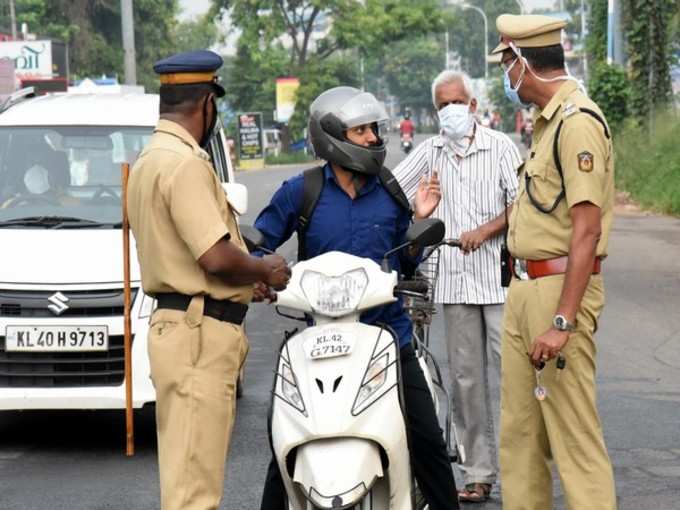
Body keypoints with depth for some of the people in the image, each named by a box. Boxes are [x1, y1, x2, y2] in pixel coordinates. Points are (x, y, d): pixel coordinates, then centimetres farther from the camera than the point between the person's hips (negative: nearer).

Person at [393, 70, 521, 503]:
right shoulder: (431, 152, 13)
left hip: (499, 277, -4)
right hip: (455, 282, 4)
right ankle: (479, 473, 10)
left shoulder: (500, 147, 1)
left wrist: (484, 231, -16)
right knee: (466, 378, 6)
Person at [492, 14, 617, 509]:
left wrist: (561, 321, -24)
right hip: (525, 287, 10)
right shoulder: (548, 120, 16)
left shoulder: (578, 122, -16)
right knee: (518, 427, 14)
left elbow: (587, 230, -22)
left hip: (561, 289, -10)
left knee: (573, 431, -8)